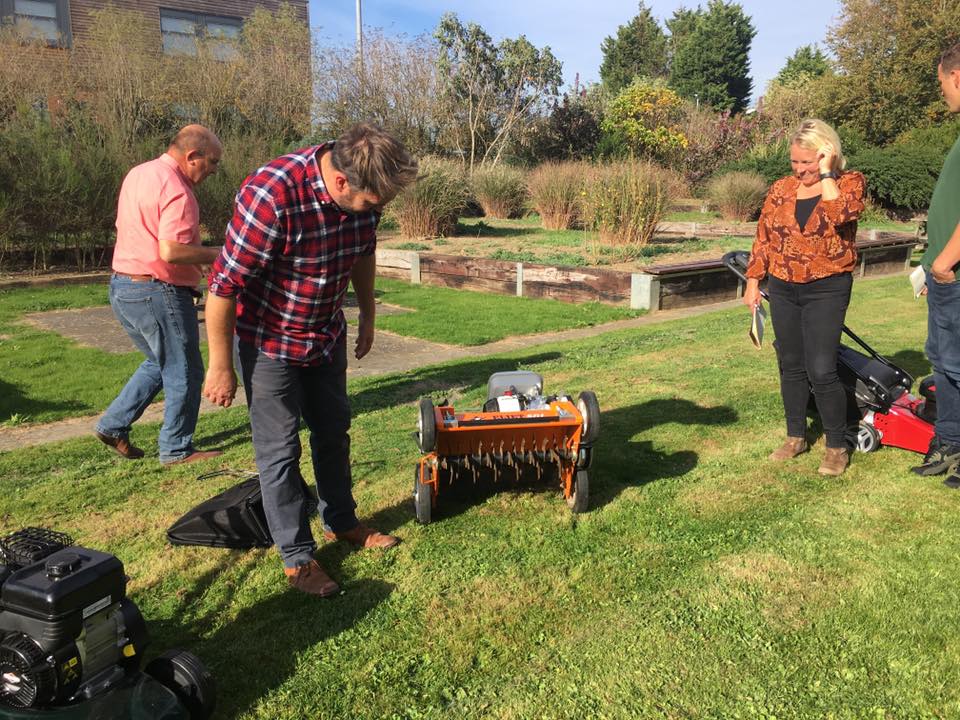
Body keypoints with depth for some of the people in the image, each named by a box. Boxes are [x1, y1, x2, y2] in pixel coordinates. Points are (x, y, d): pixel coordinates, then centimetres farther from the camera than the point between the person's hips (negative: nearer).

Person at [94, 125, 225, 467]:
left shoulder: (138, 173, 12)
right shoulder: (176, 191, -19)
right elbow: (171, 251, -28)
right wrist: (216, 254, -16)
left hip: (122, 285, 10)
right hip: (158, 292, -9)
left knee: (160, 362, 24)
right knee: (184, 371, 5)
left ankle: (113, 425, 25)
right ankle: (177, 449, 15)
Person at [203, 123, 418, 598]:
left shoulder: (363, 188, -14)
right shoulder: (271, 195, -34)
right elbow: (223, 286, -27)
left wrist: (367, 317, 14)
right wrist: (221, 367, -20)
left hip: (327, 335, 7)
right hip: (269, 340, -6)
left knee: (334, 433, 19)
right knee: (279, 450, 3)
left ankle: (341, 522, 39)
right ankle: (296, 556, 19)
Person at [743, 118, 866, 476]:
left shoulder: (849, 182, -4)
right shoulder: (780, 189, 6)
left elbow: (840, 213, -26)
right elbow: (763, 237, 11)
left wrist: (825, 172, -19)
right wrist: (753, 281, 7)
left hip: (826, 289, -4)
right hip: (783, 289, 4)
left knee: (821, 371, -9)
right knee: (791, 366, 12)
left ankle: (837, 447, 8)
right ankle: (796, 436, 27)